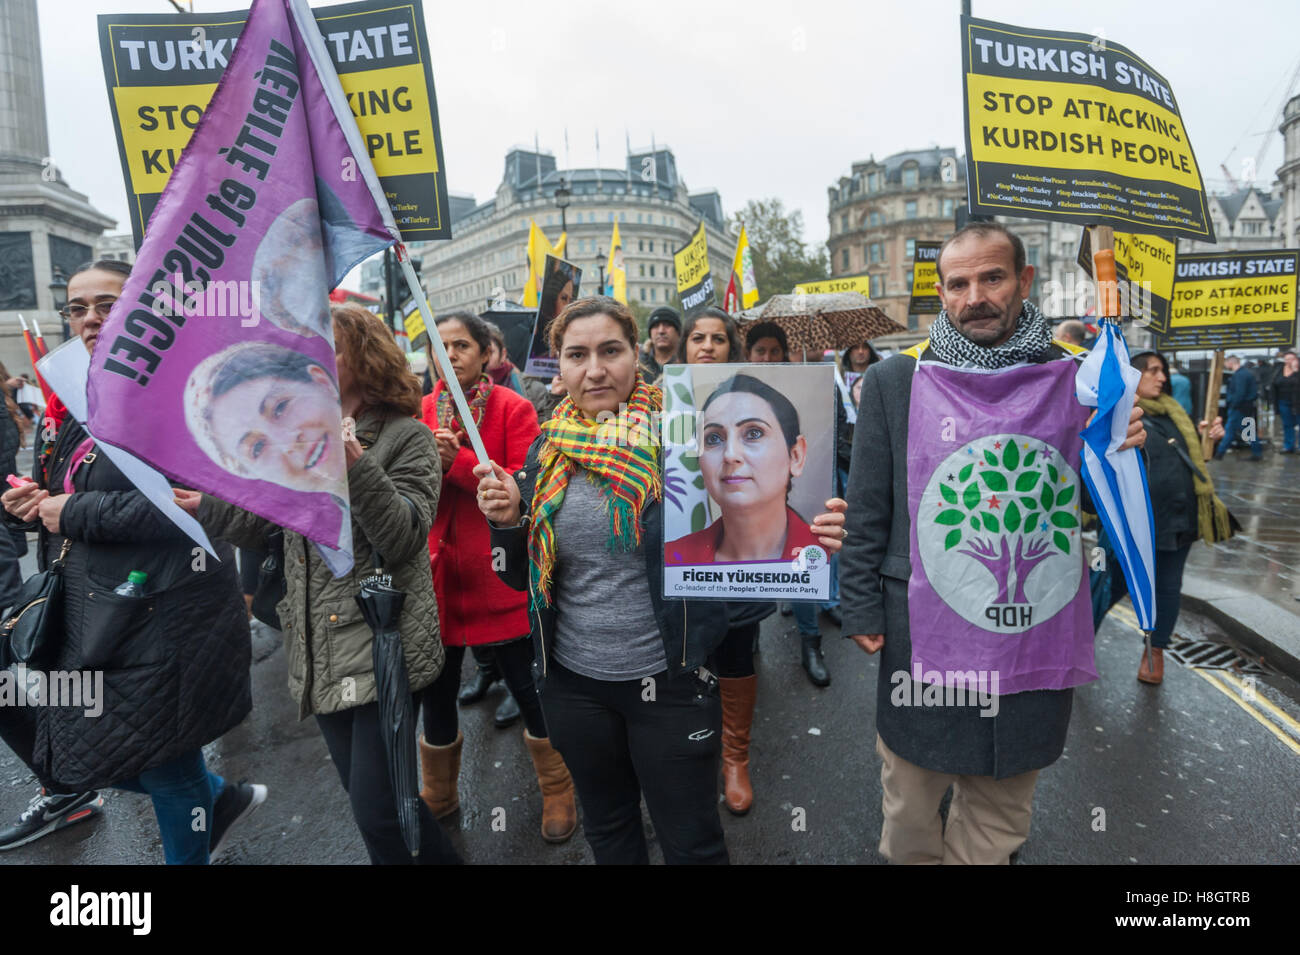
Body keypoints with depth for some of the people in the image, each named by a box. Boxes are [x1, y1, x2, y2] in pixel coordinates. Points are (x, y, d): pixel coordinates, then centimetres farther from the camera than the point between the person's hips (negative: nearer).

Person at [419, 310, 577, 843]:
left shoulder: (514, 409, -5)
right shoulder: (419, 412, 7)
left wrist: (457, 461, -22)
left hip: (498, 573, -4)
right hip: (437, 571, 4)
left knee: (528, 689, 7)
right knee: (436, 693, 17)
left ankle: (558, 794, 32)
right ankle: (438, 798, 41)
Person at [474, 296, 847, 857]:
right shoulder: (549, 451, 0)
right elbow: (521, 576, 6)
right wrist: (507, 520, -13)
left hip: (669, 681, -3)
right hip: (573, 682, 4)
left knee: (691, 840, 17)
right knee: (606, 827, 27)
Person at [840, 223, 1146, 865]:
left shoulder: (1078, 373, -1)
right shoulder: (894, 379, -5)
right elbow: (867, 506, -2)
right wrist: (860, 607, -3)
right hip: (919, 620, -1)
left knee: (1000, 809, 22)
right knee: (910, 800, 18)